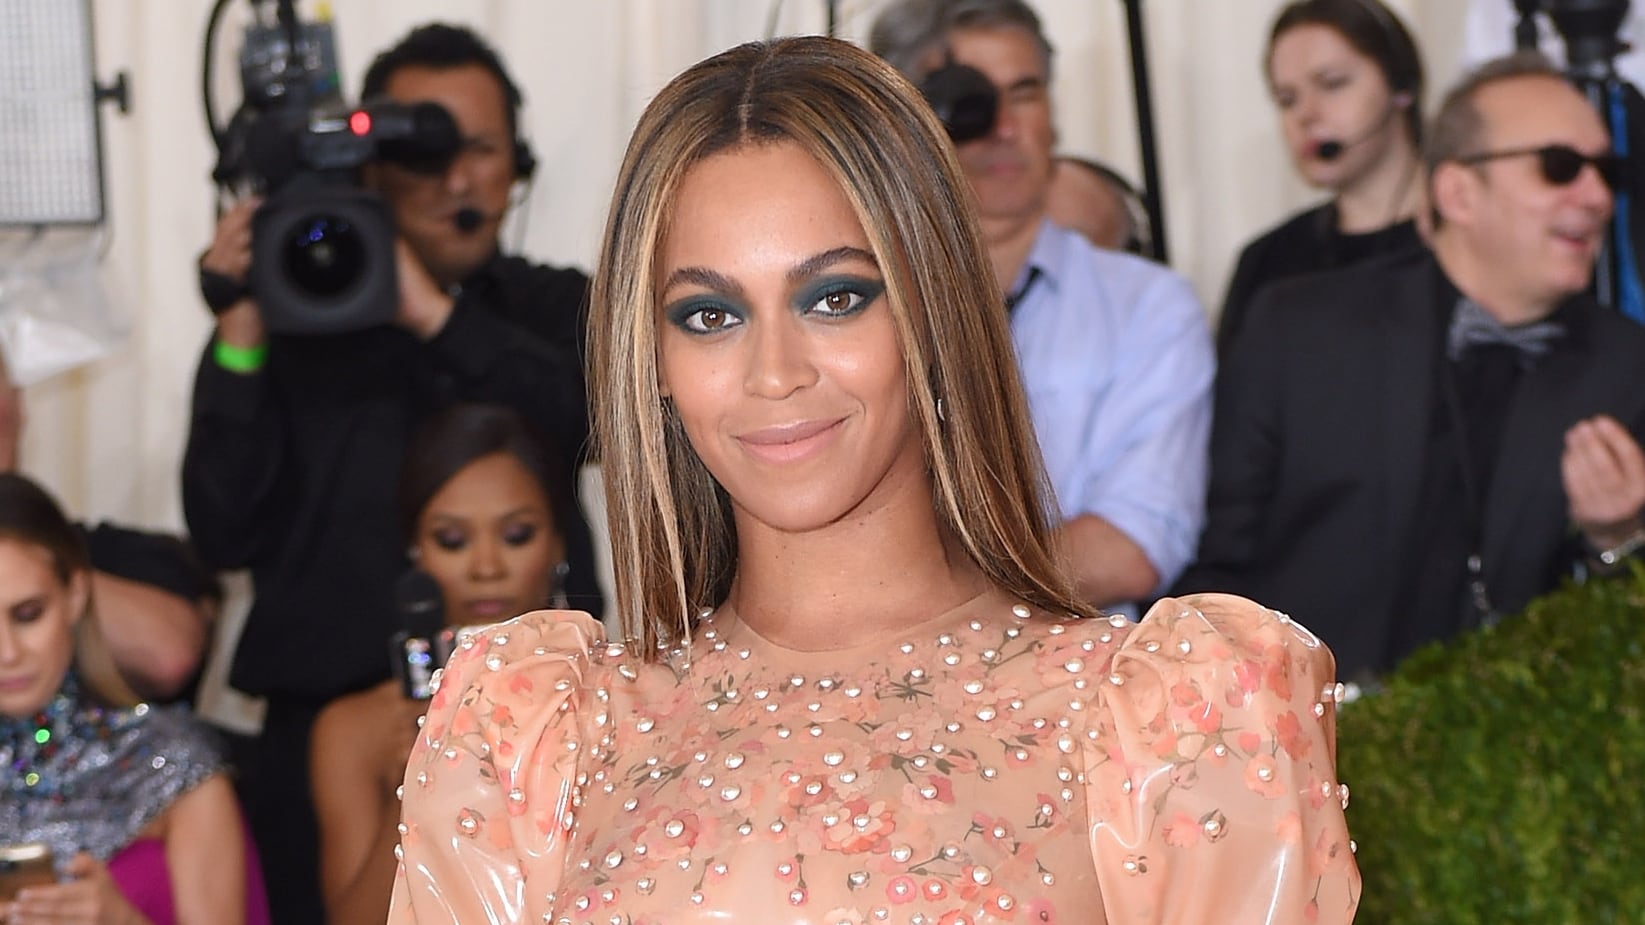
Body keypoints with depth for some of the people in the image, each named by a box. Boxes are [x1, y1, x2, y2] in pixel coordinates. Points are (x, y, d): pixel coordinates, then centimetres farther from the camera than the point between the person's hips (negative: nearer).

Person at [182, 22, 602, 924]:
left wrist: (435, 314, -16)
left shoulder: (555, 309, 12)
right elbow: (226, 535, -1)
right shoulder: (295, 320, 7)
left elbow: (593, 415, -11)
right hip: (327, 724, 0)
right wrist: (239, 342, -10)